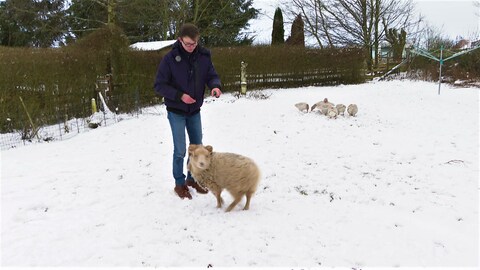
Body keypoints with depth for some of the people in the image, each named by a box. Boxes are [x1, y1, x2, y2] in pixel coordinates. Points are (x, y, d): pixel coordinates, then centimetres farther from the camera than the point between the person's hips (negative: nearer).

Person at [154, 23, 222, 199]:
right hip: (176, 111, -4)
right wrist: (179, 95, -25)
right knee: (180, 150, -2)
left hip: (195, 111, 4)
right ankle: (180, 184, 18)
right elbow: (159, 86, -13)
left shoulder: (204, 56, -7)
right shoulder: (170, 59, -17)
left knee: (197, 147, 13)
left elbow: (212, 75, 0)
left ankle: (193, 178, 33)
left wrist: (215, 86, -24)